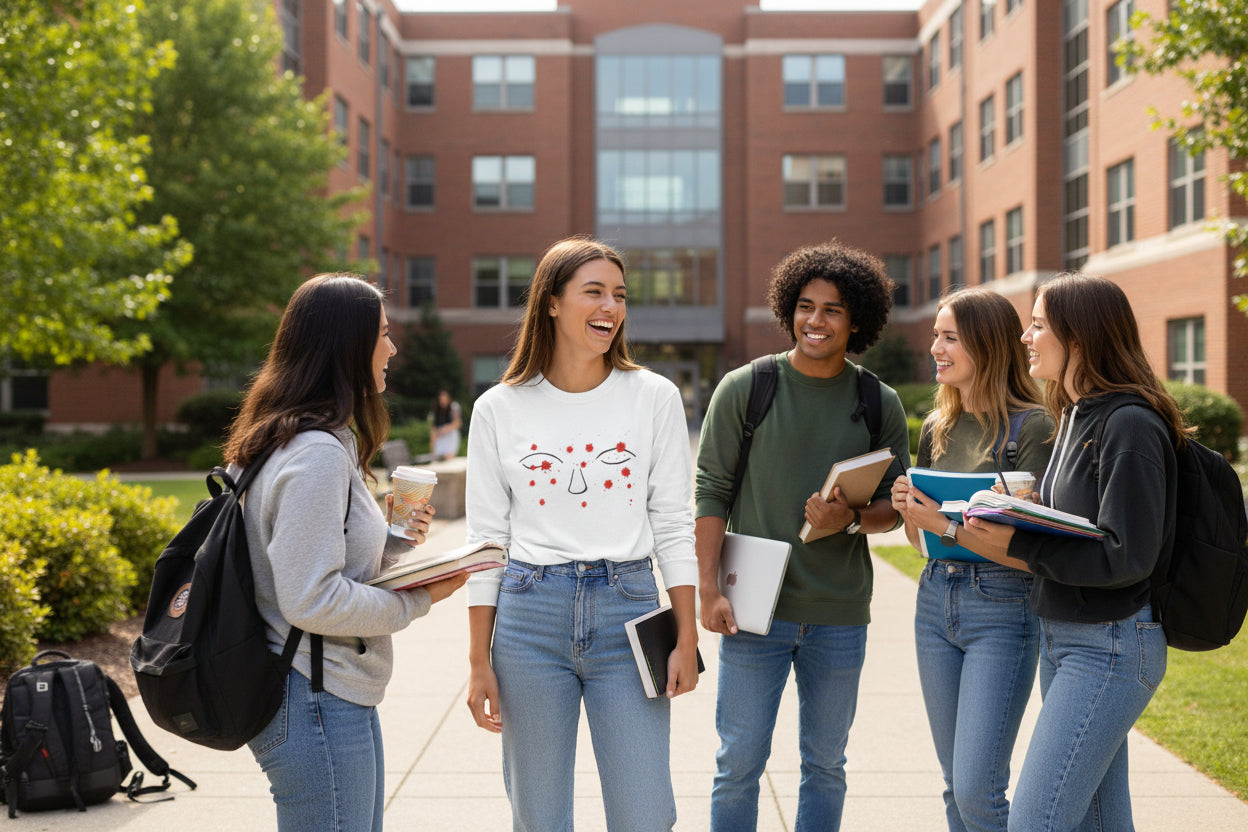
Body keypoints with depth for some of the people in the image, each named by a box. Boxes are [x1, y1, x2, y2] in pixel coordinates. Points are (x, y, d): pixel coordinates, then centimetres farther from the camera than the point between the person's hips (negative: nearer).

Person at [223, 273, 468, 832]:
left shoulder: (326, 442, 13)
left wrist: (388, 540, 6)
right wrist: (417, 600, -13)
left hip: (339, 700, 11)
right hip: (317, 704, -11)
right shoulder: (316, 454, -19)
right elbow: (312, 600, -23)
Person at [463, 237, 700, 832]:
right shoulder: (499, 409, 3)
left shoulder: (655, 397, 3)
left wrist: (687, 639, 0)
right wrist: (479, 662, 2)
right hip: (529, 613, 0)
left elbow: (673, 523, 5)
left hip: (628, 611, 0)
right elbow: (485, 540, 5)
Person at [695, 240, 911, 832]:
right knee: (739, 765, 3)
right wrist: (709, 589, -9)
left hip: (840, 615, 2)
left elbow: (895, 504, 7)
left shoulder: (880, 404, 3)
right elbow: (710, 492, -2)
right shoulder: (744, 389, -3)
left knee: (825, 766, 13)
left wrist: (850, 519, -15)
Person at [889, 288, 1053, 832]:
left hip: (1002, 607, -7)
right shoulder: (937, 428, 11)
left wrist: (948, 526, -22)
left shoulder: (1031, 426, -10)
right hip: (935, 600, 7)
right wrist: (909, 511, -4)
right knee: (955, 785, 13)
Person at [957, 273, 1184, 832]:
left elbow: (1127, 557, -21)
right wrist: (1010, 541, 1)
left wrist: (1020, 546, -18)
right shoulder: (1074, 419, 13)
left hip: (1109, 648, -9)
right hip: (1060, 637, 9)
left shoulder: (1130, 426, -16)